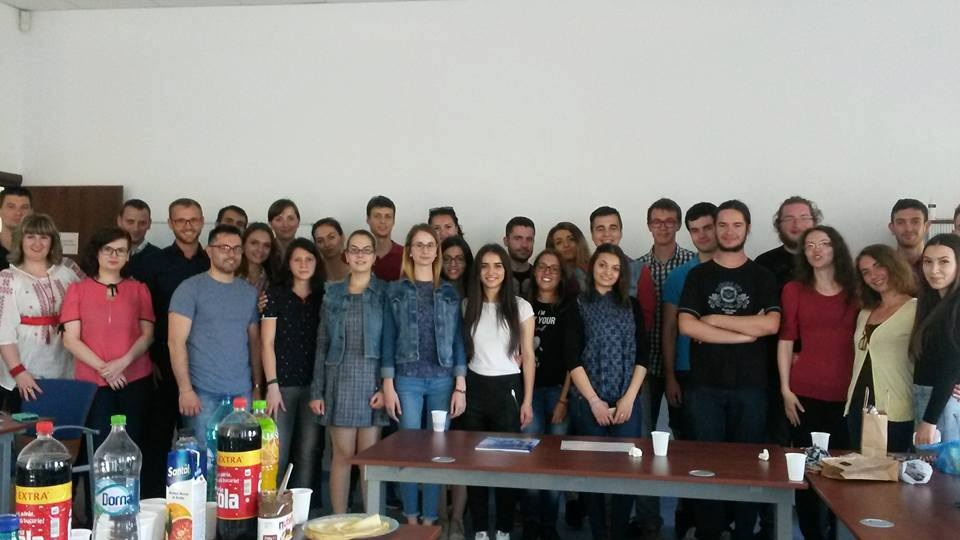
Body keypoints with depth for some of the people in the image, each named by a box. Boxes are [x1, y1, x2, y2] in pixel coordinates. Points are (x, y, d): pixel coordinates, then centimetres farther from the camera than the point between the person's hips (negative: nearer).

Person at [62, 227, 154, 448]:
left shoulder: (138, 289, 10)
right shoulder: (78, 290, 7)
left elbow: (147, 334, 4)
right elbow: (70, 340, 0)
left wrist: (123, 362, -12)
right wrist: (103, 367, -10)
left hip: (136, 380, 1)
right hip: (92, 381, -1)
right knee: (98, 447, -3)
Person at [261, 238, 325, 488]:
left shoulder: (323, 297, 9)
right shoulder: (275, 294, 2)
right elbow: (267, 343, -2)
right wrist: (272, 385, -9)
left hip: (314, 383, 3)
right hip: (283, 383, -2)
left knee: (308, 453, 6)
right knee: (277, 453, -2)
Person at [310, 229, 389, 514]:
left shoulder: (386, 293, 3)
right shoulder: (332, 293, 9)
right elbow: (322, 345, 8)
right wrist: (316, 391, 3)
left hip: (373, 379, -1)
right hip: (340, 379, 1)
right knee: (342, 454, 3)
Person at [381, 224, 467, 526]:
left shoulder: (450, 292, 8)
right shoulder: (396, 291, 4)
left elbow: (458, 340, 5)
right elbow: (388, 339, 2)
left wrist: (460, 386, -1)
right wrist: (387, 385, -5)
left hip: (443, 380, 2)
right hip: (407, 380, -1)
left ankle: (430, 519, 15)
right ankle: (411, 519, 13)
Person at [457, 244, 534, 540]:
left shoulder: (521, 307, -1)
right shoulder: (467, 306, 5)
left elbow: (527, 356, 0)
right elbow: (460, 352, 9)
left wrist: (527, 400, -3)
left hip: (508, 388, -2)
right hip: (474, 388, 2)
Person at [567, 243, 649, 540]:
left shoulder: (632, 306, 9)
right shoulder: (578, 306, 2)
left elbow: (642, 355, 4)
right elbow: (573, 359, -4)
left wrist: (629, 398, -6)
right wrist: (594, 401, -10)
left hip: (627, 401, 2)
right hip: (588, 401, -2)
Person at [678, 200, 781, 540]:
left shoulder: (762, 277, 7)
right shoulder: (698, 275, 6)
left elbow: (770, 325, -10)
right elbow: (687, 326, -8)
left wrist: (714, 319, -9)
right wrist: (746, 332, -10)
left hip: (750, 386, 0)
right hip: (705, 385, 0)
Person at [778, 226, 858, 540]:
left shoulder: (855, 290, 9)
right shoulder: (794, 290, 5)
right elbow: (785, 341, 2)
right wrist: (785, 389, -4)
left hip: (847, 393, 1)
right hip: (805, 392, -1)